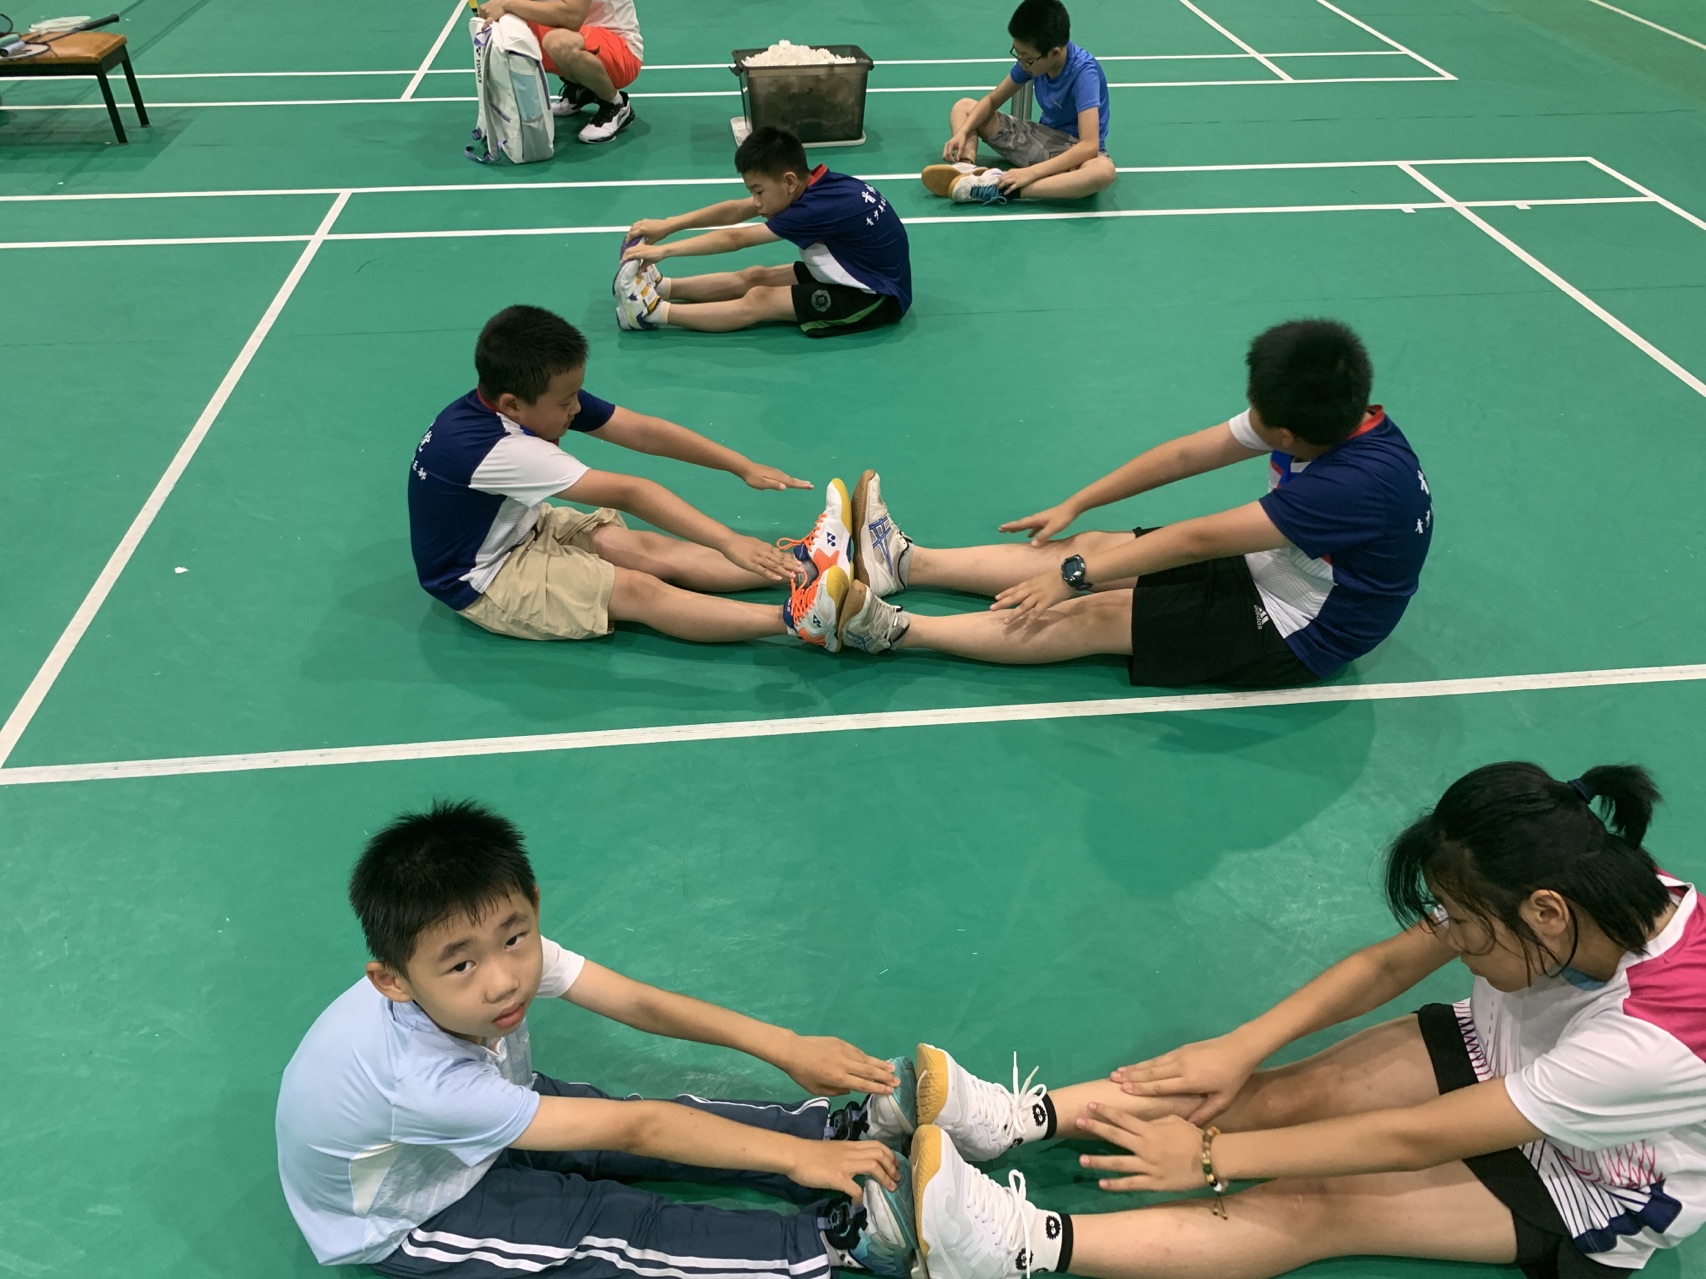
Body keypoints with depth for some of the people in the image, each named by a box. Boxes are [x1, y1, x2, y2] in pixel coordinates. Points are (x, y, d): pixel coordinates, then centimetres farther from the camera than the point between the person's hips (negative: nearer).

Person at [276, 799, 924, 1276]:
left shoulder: (504, 948, -28)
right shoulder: (421, 1082, -44)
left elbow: (641, 1003, -20)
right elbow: (632, 1129, -42)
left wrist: (786, 1047, -24)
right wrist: (794, 1157, -37)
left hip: (485, 1128, 6)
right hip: (402, 1222, -6)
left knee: (672, 1116, -7)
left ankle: (843, 1130, -1)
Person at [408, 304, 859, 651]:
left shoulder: (536, 401, -12)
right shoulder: (495, 449, -36)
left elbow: (644, 432, -10)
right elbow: (628, 493, -40)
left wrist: (743, 467, -14)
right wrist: (729, 543, -38)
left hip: (523, 531, 8)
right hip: (482, 580, -8)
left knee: (650, 549, -8)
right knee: (638, 590, -23)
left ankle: (800, 564, -17)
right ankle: (796, 620, -35)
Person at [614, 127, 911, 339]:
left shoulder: (819, 207, -29)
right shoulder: (816, 183, -5)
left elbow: (735, 239, -23)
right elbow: (734, 211, -1)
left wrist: (664, 250, -17)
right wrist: (667, 224, -7)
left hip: (879, 299, -9)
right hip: (861, 274, 9)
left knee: (760, 300, -17)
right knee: (755, 277, -1)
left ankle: (653, 310, -16)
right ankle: (659, 287, -1)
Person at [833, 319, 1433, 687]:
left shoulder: (1361, 482, -35)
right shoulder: (1327, 418, -10)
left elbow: (1201, 538, -34)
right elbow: (1188, 453, -4)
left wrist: (1074, 573, -29)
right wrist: (1074, 506, -2)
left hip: (1297, 633, -8)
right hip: (1264, 568, 8)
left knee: (1099, 614, -16)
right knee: (1095, 547, -1)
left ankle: (890, 629, -16)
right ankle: (905, 562, 2)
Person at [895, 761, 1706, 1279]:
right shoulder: (1561, 885, -23)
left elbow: (1412, 1140, -37)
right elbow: (1387, 965, -12)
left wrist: (1211, 1157, -32)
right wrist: (1242, 1047, -20)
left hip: (1593, 1192, -5)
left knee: (1320, 1207, -24)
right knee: (1287, 1093, -17)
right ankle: (1015, 1118, -24)